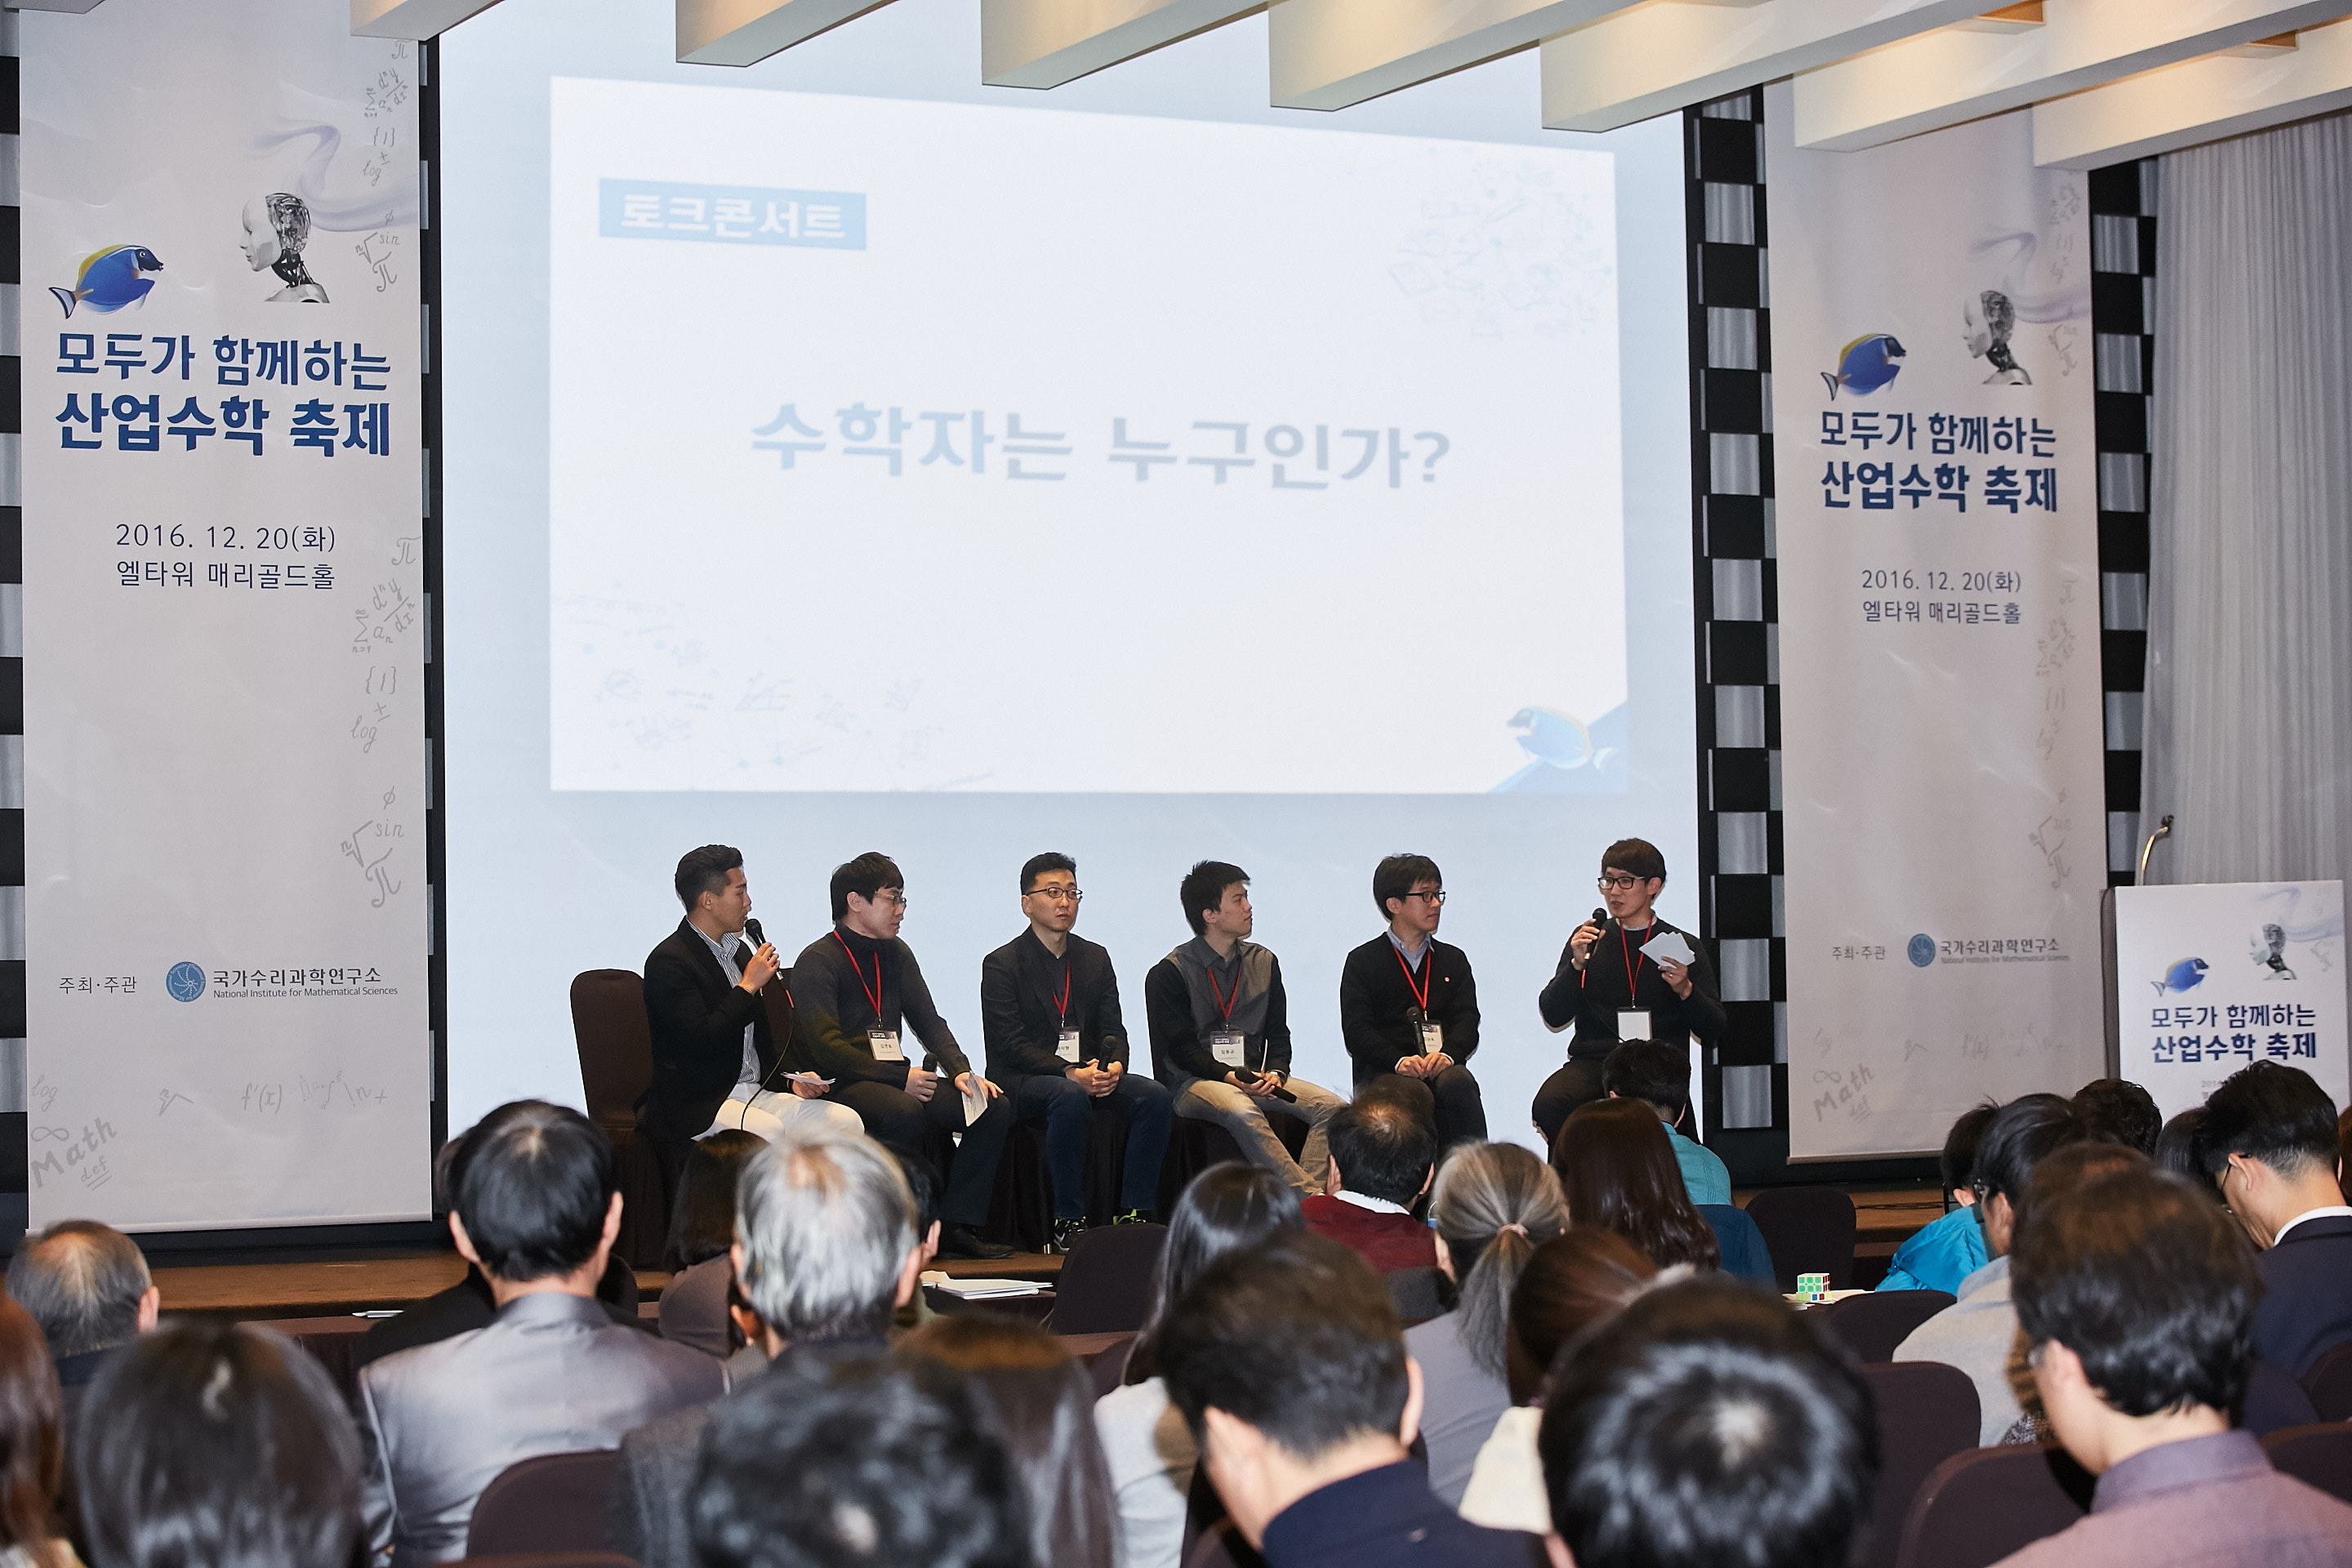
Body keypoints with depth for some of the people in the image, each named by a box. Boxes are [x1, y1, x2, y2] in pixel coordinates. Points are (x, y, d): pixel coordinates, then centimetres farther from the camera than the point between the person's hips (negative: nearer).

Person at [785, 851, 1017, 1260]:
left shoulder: (896, 954, 16)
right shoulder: (817, 962, -8)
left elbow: (929, 1022, 15)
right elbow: (826, 1049, -17)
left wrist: (960, 1072, -4)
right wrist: (900, 1078, -19)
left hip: (894, 1080, 8)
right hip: (836, 1086, -8)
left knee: (995, 1108, -10)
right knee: (904, 1113, -38)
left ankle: (955, 1227, -13)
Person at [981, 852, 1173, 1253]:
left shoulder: (1095, 959, 15)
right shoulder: (1001, 964, -2)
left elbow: (1112, 1029, 10)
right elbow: (1010, 1045, -12)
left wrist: (1113, 1066, -14)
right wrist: (1069, 1073, -24)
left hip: (1088, 1073, 5)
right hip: (1023, 1081, -5)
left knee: (1154, 1094, -21)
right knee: (1070, 1098, -38)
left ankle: (1133, 1215, -20)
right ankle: (1067, 1222, -30)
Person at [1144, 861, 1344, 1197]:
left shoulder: (1263, 963, 13)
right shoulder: (1168, 974, -3)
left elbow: (1278, 1033, 14)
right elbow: (1182, 1048, -9)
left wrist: (1275, 1072, -7)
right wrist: (1229, 1076, -23)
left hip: (1254, 1078, 6)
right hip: (1194, 1082, -5)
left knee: (1331, 1106, -19)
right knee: (1243, 1113, -39)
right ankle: (1312, 1199, -40)